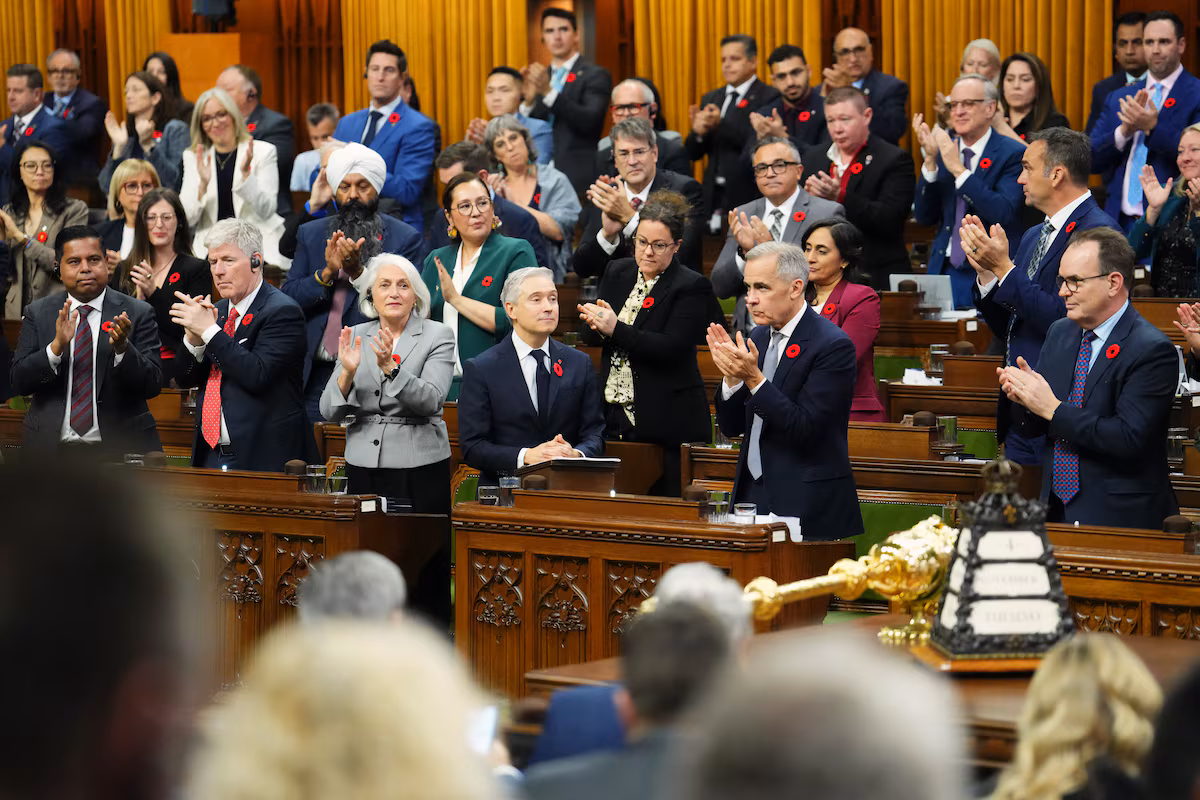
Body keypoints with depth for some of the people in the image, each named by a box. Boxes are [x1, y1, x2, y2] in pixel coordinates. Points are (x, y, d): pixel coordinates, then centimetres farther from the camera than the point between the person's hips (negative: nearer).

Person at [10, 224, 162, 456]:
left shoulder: (137, 313, -2)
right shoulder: (36, 313, 4)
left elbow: (152, 386, -8)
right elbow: (19, 382, -5)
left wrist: (122, 348, -25)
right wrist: (57, 346, -20)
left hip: (119, 449, -1)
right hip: (53, 449, 1)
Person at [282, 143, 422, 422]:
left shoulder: (404, 238, 1)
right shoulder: (310, 234, 13)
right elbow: (288, 298, 5)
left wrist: (358, 272, -20)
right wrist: (327, 272, -13)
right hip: (317, 375, 3)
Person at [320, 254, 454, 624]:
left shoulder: (437, 336, 0)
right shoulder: (356, 338, 9)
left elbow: (431, 400, -15)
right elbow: (330, 411, 2)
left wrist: (390, 368, -29)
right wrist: (348, 372, -16)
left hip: (420, 467, -3)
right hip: (365, 466, 3)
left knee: (426, 570, -3)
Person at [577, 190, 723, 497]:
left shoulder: (691, 287, -7)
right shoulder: (617, 273, 11)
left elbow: (672, 348, -18)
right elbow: (589, 336, 10)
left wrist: (615, 329, -25)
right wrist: (596, 324, -15)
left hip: (666, 424, -5)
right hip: (614, 416, 5)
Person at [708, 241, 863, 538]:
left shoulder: (833, 345, -13)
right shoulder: (757, 338, 10)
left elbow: (806, 429, -19)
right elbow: (731, 427, 9)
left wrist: (754, 378, -24)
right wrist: (732, 376, -9)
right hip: (753, 493, 6)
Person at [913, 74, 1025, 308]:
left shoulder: (1012, 154, -6)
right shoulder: (942, 151, 9)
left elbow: (1005, 214, -20)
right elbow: (924, 217, 4)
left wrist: (959, 169, -22)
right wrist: (930, 161, -8)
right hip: (945, 270, 5)